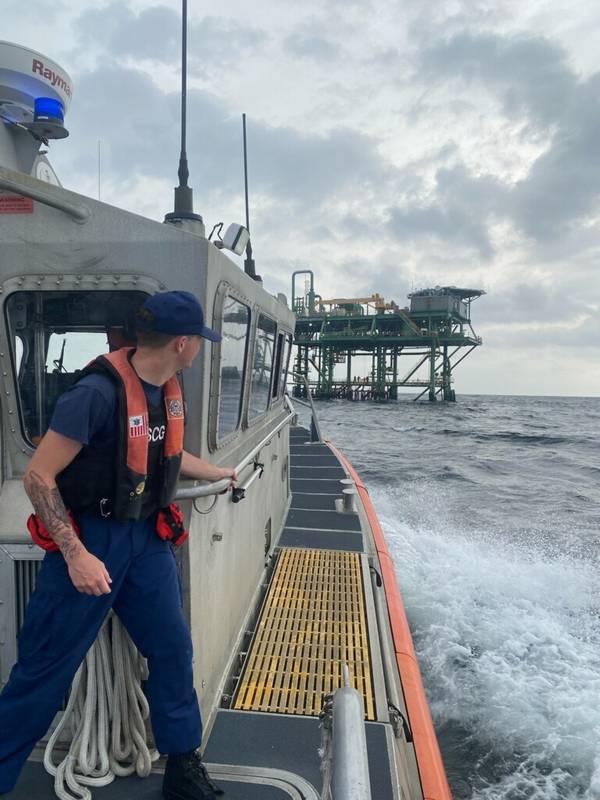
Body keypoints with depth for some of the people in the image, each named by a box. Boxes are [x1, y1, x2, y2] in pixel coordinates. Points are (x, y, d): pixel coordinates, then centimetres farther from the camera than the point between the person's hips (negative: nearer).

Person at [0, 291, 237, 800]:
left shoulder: (168, 390, 1)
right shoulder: (98, 392, -25)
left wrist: (214, 473, 33)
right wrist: (76, 556, -22)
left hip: (146, 537, 7)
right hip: (89, 541, -7)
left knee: (173, 648, 12)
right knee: (46, 668, 8)